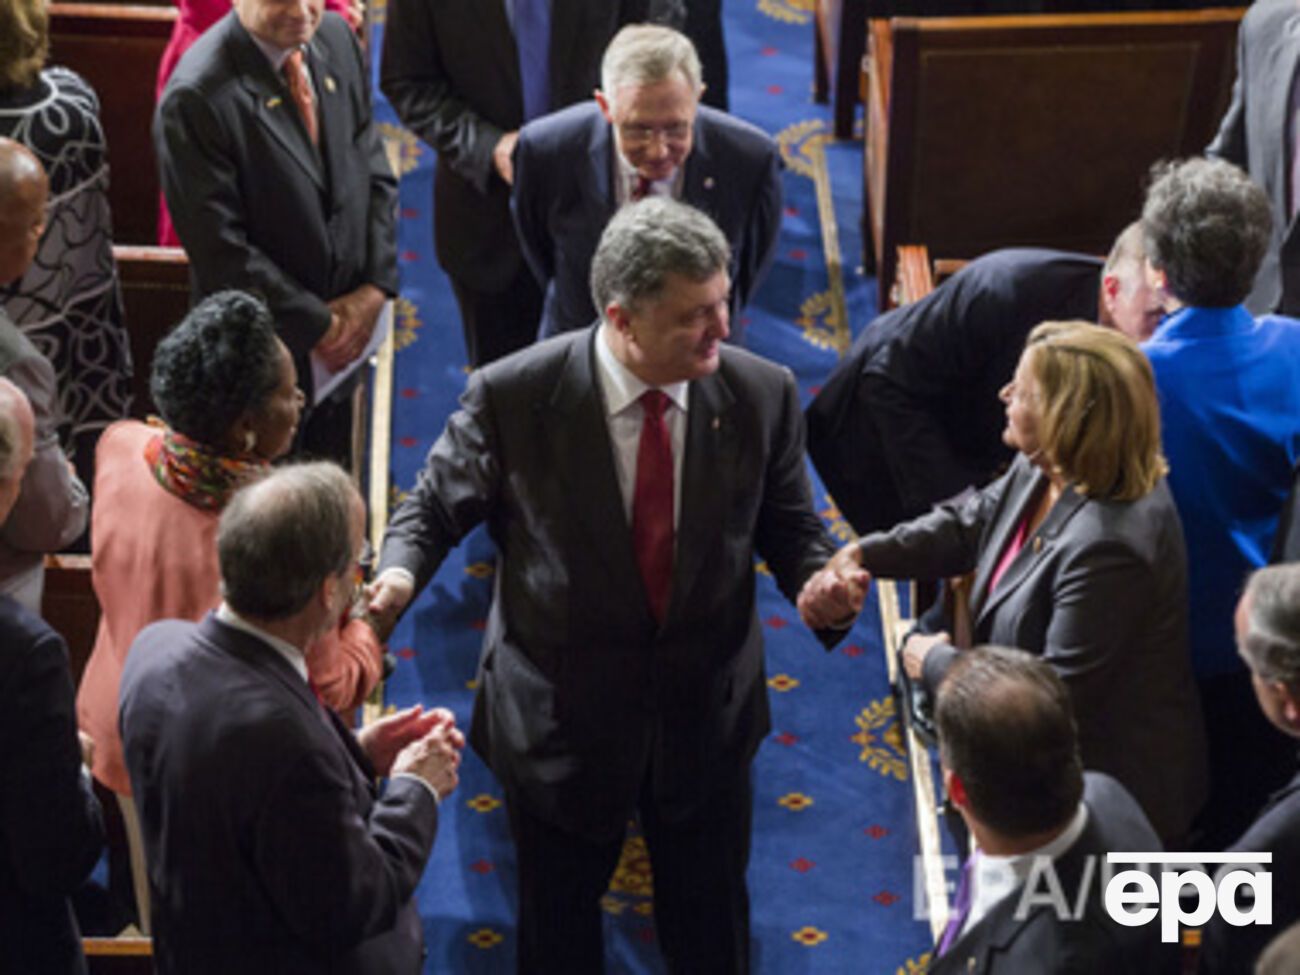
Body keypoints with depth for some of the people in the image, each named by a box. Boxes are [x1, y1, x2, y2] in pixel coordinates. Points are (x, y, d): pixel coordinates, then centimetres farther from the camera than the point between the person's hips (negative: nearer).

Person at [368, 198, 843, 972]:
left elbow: (790, 528, -1)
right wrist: (399, 573, -27)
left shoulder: (762, 395, -13)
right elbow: (436, 507, -6)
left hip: (707, 717, 2)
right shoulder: (514, 396, -19)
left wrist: (821, 580, -24)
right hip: (560, 717, -1)